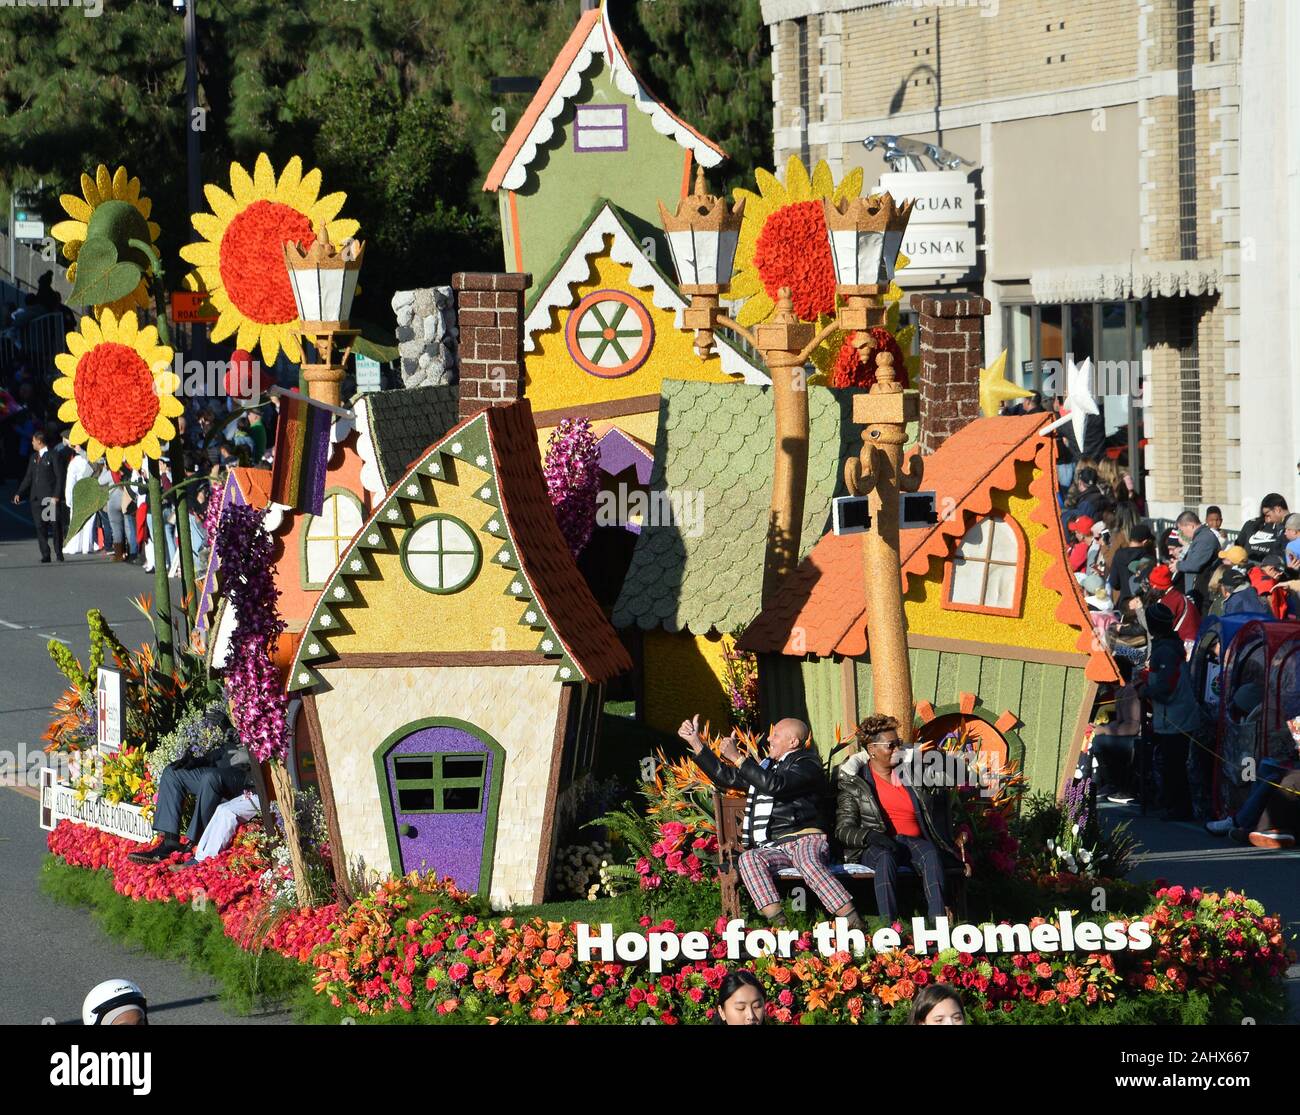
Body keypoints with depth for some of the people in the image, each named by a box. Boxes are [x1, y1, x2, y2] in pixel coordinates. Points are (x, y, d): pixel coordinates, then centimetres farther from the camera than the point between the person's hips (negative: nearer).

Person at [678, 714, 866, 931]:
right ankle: (778, 922, -45)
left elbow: (775, 785, -14)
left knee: (808, 862, -39)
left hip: (806, 839, -5)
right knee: (748, 858, -28)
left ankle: (853, 923, -46)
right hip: (775, 848, 5)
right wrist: (695, 743, 30)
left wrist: (737, 758, -12)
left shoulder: (807, 764, 4)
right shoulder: (767, 767, 29)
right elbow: (724, 777, 35)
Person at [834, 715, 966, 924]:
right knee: (885, 857, -38)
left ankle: (938, 921, -48)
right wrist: (870, 835, -20)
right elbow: (843, 829, -1)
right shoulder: (853, 783, 7)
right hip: (873, 848, -2)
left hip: (915, 841, 2)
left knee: (930, 853, -33)